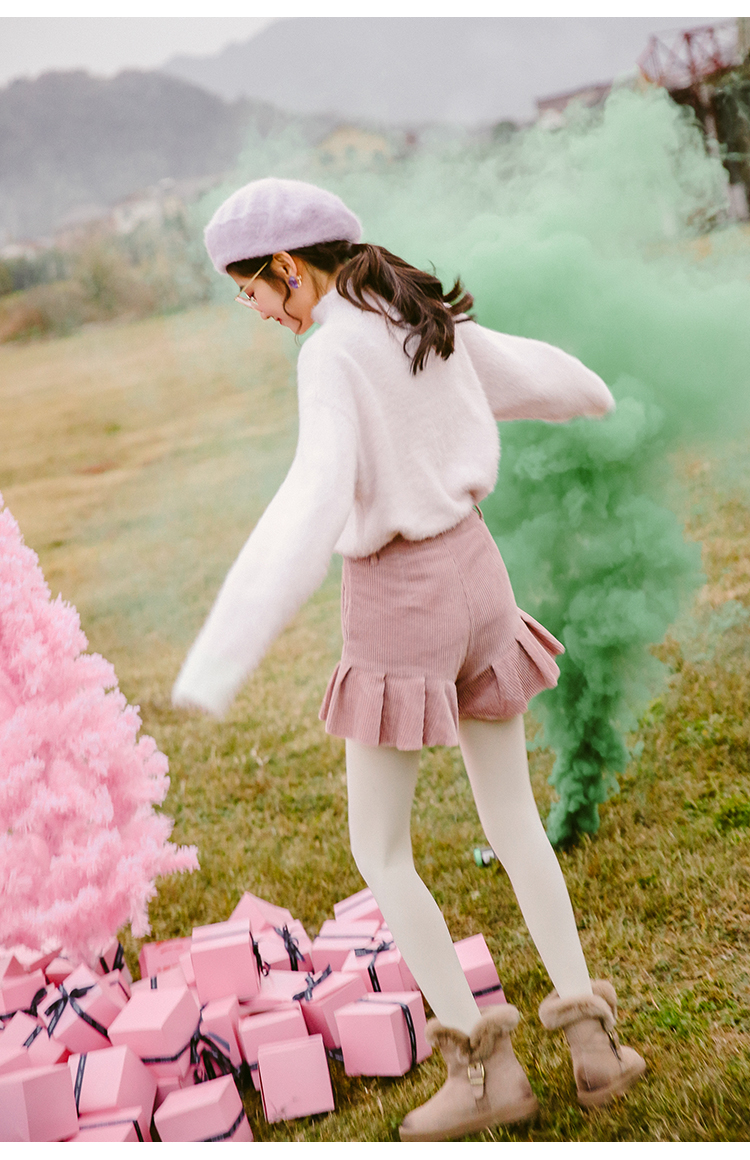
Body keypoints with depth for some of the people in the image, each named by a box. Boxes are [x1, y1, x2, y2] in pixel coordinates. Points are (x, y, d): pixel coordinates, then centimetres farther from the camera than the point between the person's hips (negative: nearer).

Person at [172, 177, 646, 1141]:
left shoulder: (332, 353, -22)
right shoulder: (427, 319, 3)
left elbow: (313, 506, -37)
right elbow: (525, 371, 22)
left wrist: (221, 660, -44)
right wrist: (587, 394, 48)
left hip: (395, 601, -7)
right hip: (474, 572, 7)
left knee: (379, 853, 10)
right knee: (513, 820, 20)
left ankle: (481, 1065, 13)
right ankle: (590, 1036, 20)